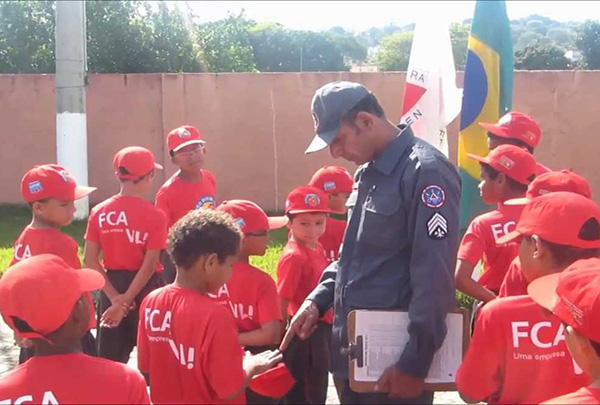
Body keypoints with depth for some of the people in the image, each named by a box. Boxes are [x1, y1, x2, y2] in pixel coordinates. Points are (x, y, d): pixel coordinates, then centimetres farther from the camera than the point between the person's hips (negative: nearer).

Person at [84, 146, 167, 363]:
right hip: (144, 287, -3)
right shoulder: (155, 215, -12)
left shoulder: (99, 212, -1)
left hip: (112, 286, 4)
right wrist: (126, 301, -15)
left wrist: (114, 296, -7)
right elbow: (149, 264, -17)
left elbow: (90, 259, -4)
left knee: (110, 355, 13)